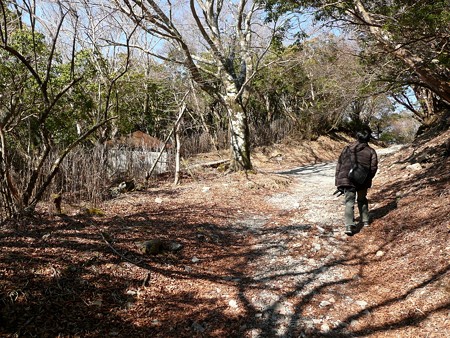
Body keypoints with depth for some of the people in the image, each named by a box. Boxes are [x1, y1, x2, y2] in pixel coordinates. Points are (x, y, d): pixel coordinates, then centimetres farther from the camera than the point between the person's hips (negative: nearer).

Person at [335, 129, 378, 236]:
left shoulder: (347, 148, 3)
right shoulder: (371, 151, 0)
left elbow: (339, 164, 3)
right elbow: (373, 168, 0)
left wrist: (338, 180, 8)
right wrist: (368, 179, 17)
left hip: (347, 180, 0)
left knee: (349, 202, -2)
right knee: (362, 200, 24)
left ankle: (349, 225, -17)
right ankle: (365, 220, 34)